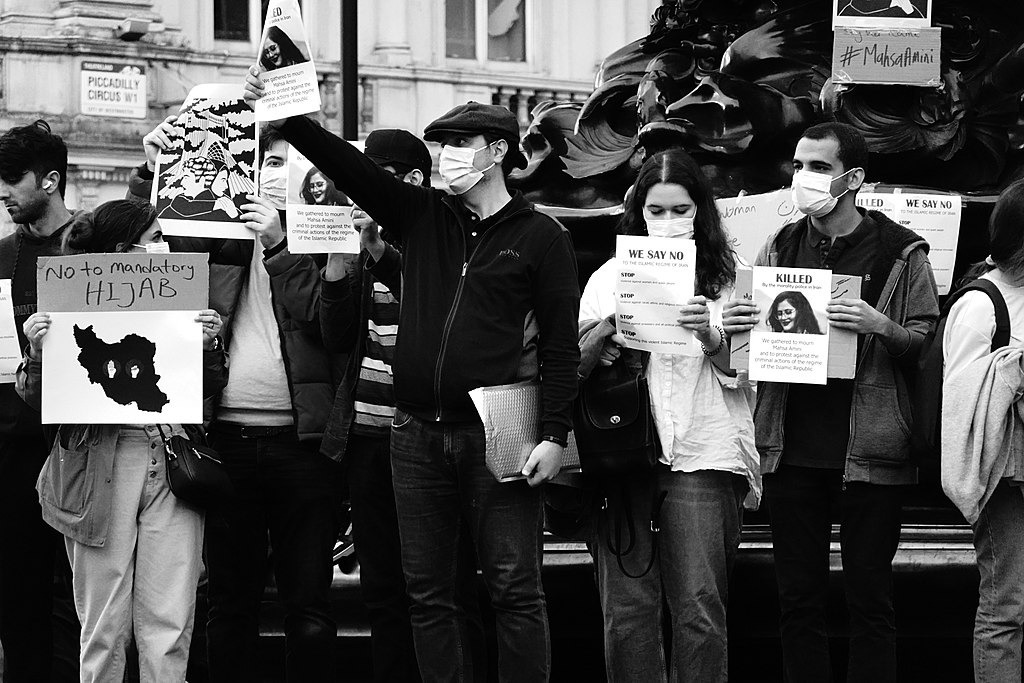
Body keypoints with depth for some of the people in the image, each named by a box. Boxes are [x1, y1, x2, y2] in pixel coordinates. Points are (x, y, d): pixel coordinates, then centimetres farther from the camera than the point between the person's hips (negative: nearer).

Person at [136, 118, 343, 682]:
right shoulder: (223, 232, 11)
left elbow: (327, 316, -8)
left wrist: (281, 245, -14)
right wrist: (151, 172, -5)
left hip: (300, 440, -2)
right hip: (226, 438, 3)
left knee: (307, 604, 1)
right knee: (230, 600, 8)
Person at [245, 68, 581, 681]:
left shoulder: (540, 237, 1)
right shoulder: (422, 216, 12)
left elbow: (561, 346, -2)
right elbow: (348, 166, 3)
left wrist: (555, 435, -9)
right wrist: (284, 115, -11)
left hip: (496, 434, -5)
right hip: (418, 434, 5)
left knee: (515, 590, -4)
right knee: (428, 592, 7)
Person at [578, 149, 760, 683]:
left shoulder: (725, 278, 11)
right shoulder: (611, 277, 15)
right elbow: (574, 367, 11)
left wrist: (709, 335, -14)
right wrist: (606, 332, -8)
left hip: (701, 454, -1)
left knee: (699, 607, -7)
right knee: (627, 607, -3)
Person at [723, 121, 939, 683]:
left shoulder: (901, 252, 0)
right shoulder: (779, 248, 11)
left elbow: (928, 350, -2)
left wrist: (882, 327, -21)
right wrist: (734, 329, -3)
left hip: (869, 448, -4)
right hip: (791, 449, 4)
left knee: (869, 598, 0)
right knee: (797, 597, 7)